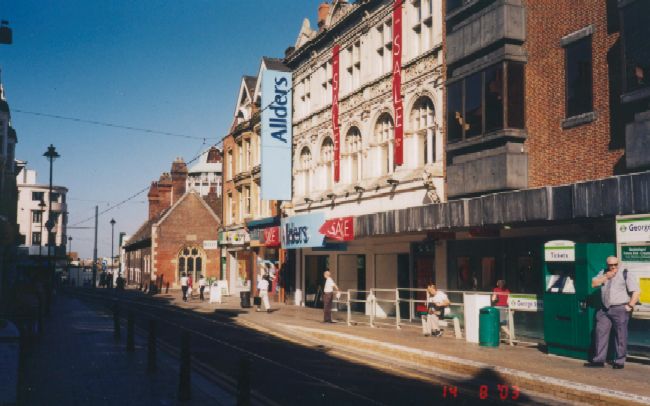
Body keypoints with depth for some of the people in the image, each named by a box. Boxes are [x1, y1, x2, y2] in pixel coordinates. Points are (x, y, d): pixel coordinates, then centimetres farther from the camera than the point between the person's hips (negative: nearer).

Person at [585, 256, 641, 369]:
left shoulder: (625, 275, -3)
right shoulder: (603, 273, 14)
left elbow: (636, 292, -7)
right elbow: (594, 284, 5)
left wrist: (630, 306, -11)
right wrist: (606, 277, -6)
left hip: (620, 309, -5)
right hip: (605, 309, 5)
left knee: (620, 336, -1)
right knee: (601, 333, 4)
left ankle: (619, 361, 8)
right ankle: (599, 360, 10)